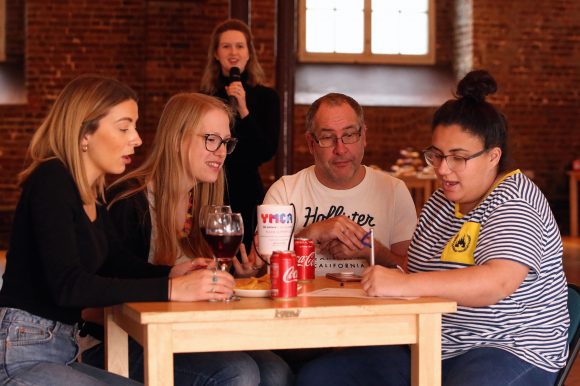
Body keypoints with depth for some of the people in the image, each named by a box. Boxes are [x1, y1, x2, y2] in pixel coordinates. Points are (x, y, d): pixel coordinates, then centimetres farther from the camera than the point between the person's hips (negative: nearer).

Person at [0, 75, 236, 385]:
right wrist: (169, 289, -29)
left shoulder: (90, 191, 11)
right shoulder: (51, 183, -16)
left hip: (59, 353, 9)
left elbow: (116, 262, 18)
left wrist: (171, 273, -3)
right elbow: (68, 285, -26)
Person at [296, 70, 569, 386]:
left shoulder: (514, 201, -11)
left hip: (509, 351, -8)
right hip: (428, 348, 8)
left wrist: (405, 284, -35)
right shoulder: (443, 200, 17)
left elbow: (498, 282, -29)